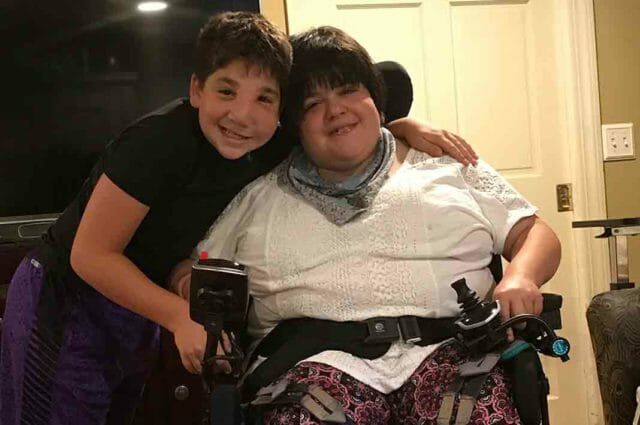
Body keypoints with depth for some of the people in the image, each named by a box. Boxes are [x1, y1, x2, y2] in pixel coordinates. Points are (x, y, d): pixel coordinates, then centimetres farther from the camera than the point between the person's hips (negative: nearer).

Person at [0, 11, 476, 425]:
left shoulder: (272, 151, -11)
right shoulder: (161, 141, -30)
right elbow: (91, 254, -25)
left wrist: (409, 129, -14)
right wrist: (182, 316, -32)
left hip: (137, 310, 7)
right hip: (64, 305, -6)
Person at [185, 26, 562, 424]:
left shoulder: (448, 165, 17)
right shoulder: (258, 198, 20)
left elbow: (535, 234, 16)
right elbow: (188, 273, 22)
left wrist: (520, 276, -7)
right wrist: (192, 281, -3)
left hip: (446, 347, 0)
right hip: (318, 356, 1)